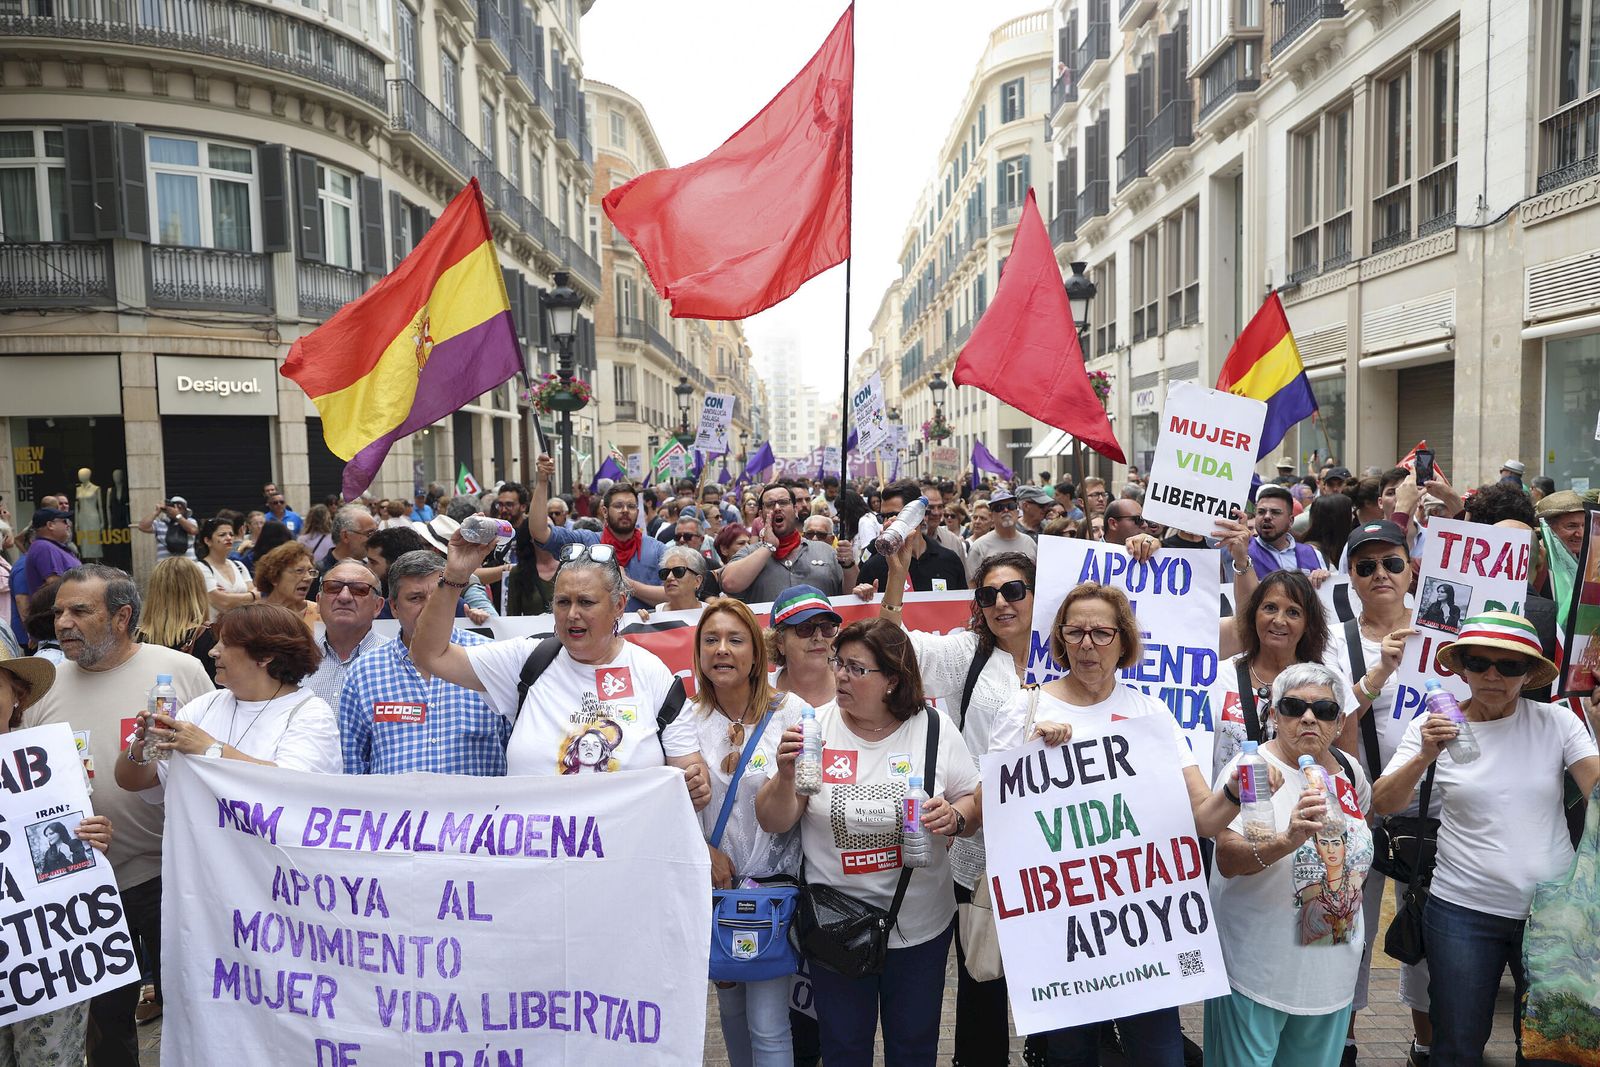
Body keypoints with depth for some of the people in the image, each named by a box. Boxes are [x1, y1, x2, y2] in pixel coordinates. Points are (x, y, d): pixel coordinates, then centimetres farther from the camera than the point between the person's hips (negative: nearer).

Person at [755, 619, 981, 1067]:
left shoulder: (934, 727, -6)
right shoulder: (816, 727, -7)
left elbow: (976, 807, 1)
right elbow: (773, 823, -8)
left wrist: (954, 817, -20)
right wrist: (785, 774, -26)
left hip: (920, 923, 1)